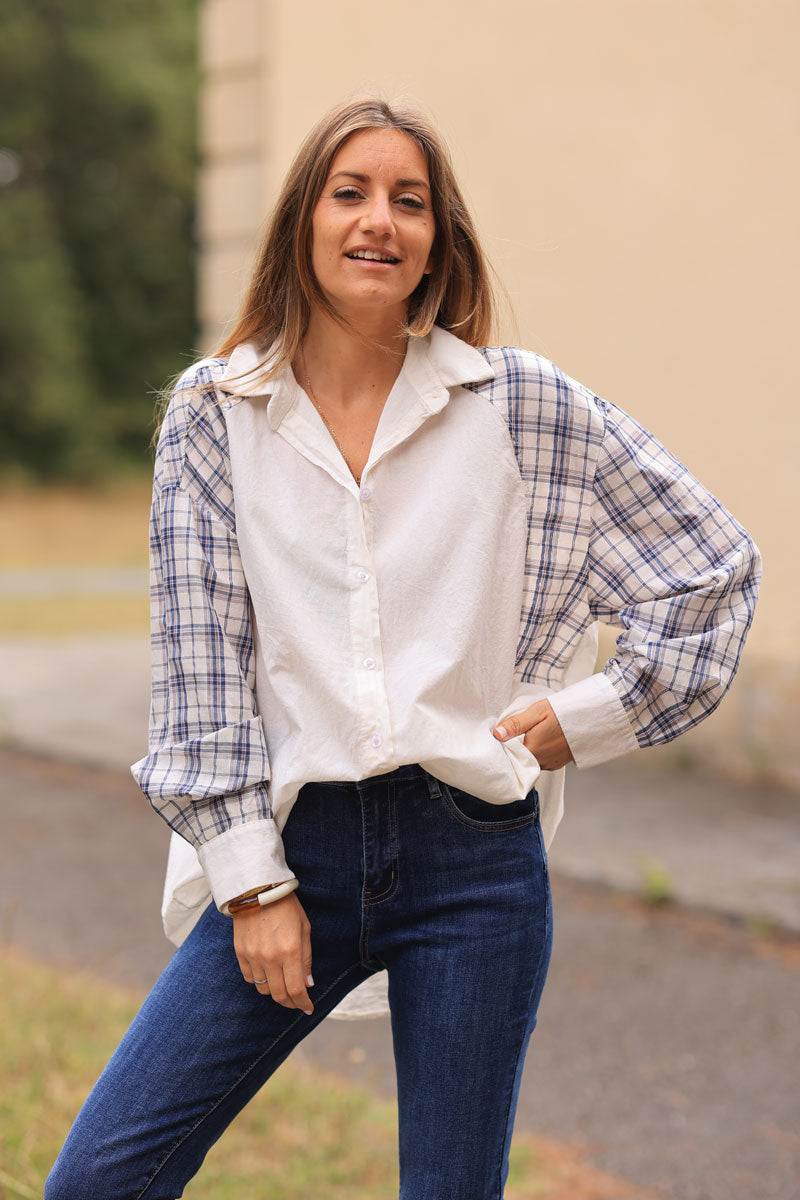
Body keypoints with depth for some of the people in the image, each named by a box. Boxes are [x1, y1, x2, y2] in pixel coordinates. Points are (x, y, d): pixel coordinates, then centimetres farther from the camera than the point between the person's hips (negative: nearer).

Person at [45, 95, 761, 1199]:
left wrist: (588, 716, 3)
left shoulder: (526, 404, 3)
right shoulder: (214, 413, 4)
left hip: (476, 858, 0)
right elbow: (199, 657, 1)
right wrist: (251, 880, -5)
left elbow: (715, 564, 10)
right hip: (295, 851, 1)